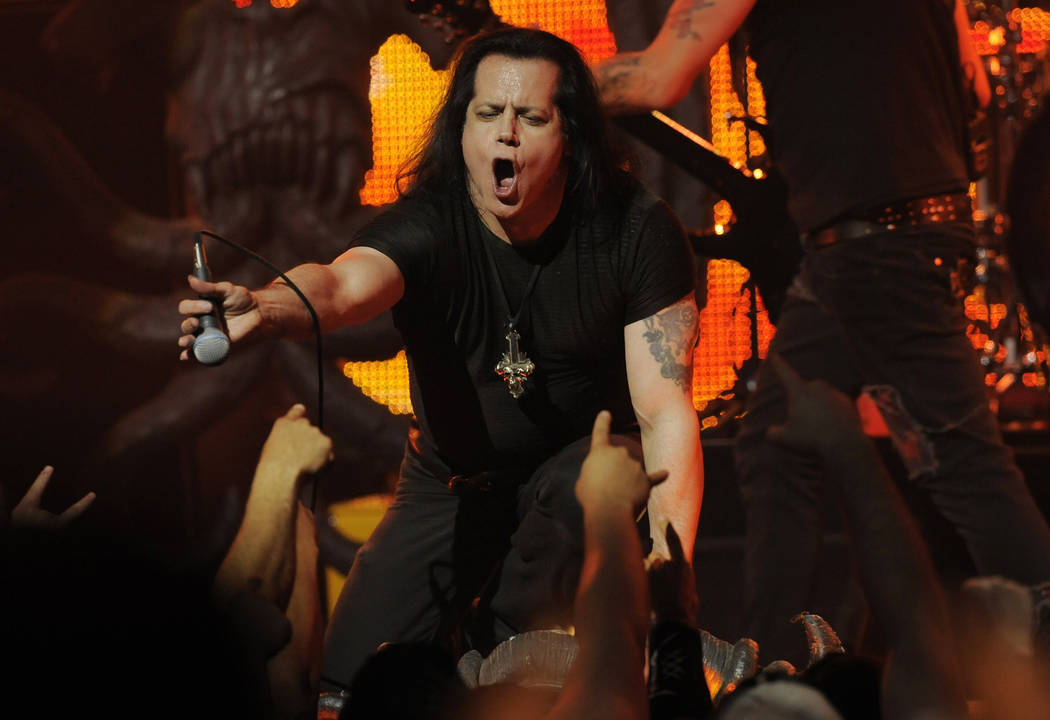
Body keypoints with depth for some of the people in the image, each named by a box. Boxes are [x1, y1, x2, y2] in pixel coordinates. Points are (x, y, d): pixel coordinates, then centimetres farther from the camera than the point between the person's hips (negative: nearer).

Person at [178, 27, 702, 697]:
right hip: (452, 483, 1)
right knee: (351, 681, -9)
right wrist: (265, 308, -70)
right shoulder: (427, 224, -23)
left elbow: (664, 409, -23)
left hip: (585, 462, -1)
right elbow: (343, 285, -45)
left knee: (583, 485, -37)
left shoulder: (633, 230, -20)